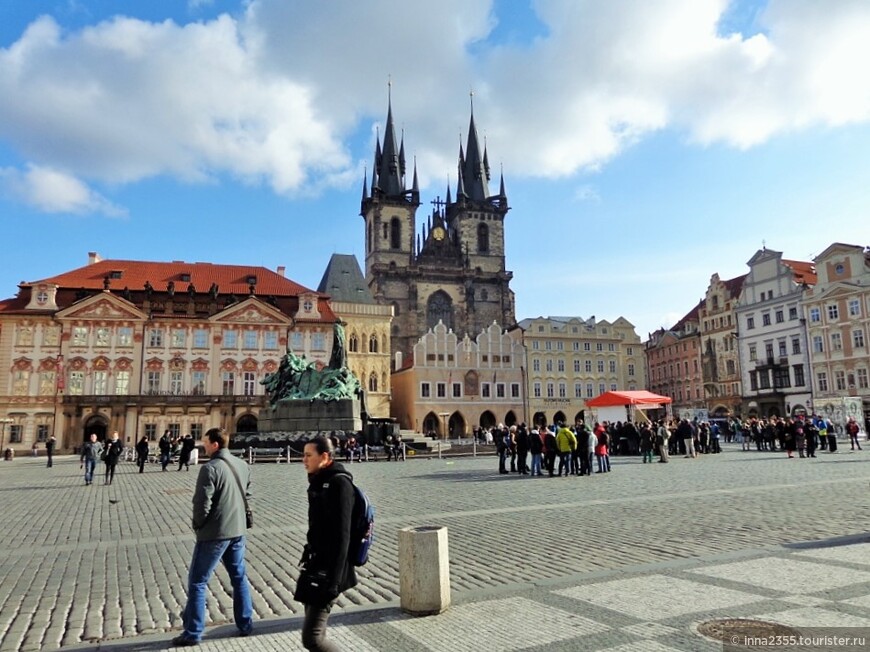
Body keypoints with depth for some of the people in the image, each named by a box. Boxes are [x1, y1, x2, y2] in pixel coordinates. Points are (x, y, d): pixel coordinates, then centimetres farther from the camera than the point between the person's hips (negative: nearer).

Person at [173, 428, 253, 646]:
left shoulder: (210, 468, -19)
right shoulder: (242, 465, 2)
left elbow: (202, 503, -20)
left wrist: (197, 524, -2)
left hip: (214, 533, -7)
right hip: (238, 530, 7)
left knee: (197, 582, 8)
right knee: (239, 578, 18)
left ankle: (193, 633, 15)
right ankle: (245, 624, 25)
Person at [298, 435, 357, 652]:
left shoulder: (339, 484, -18)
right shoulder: (319, 482, 11)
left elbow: (341, 536, -23)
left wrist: (333, 581, -24)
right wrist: (310, 556, 19)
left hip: (329, 569, -9)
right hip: (317, 565, 9)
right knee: (314, 632, 17)